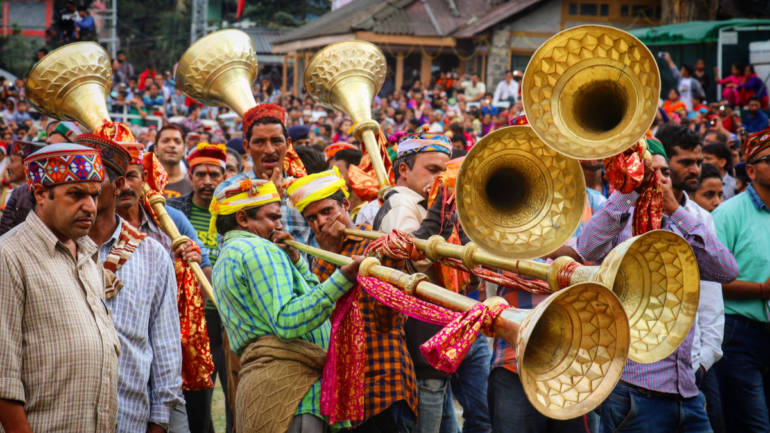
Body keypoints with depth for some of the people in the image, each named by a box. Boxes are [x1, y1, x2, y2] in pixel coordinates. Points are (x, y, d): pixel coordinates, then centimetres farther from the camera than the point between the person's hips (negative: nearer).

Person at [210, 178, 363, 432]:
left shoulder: (227, 258, 27)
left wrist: (294, 259, 13)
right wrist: (342, 278, -24)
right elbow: (287, 322, -19)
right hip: (284, 379, -10)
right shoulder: (258, 250, -5)